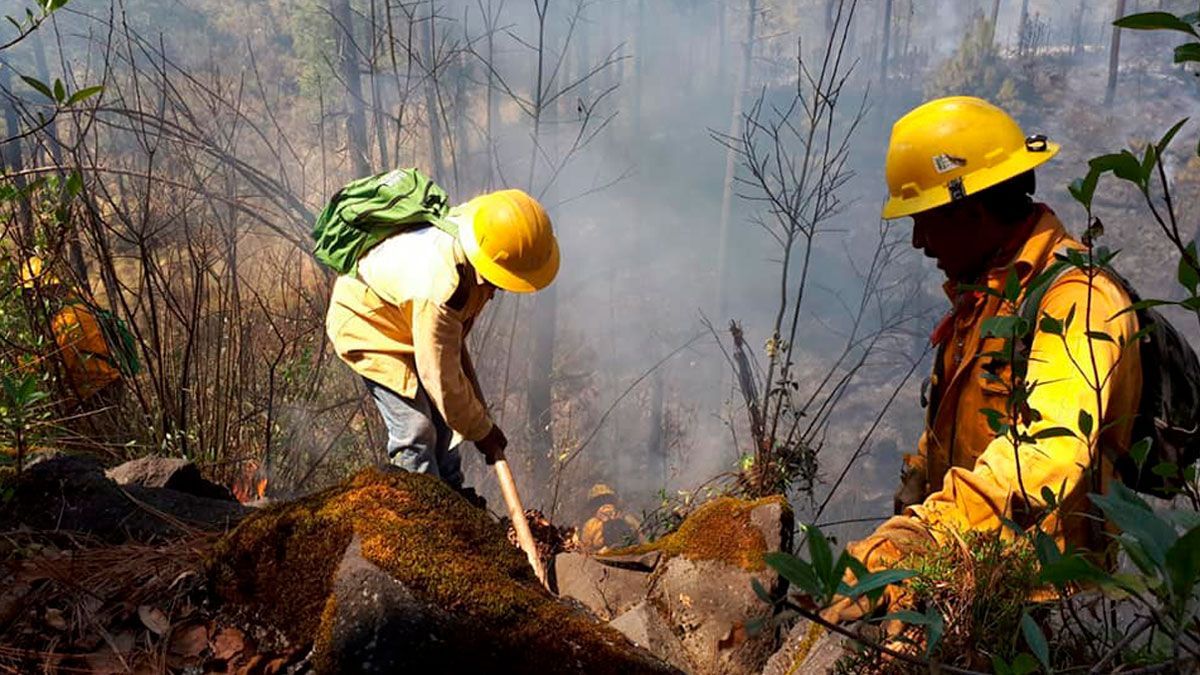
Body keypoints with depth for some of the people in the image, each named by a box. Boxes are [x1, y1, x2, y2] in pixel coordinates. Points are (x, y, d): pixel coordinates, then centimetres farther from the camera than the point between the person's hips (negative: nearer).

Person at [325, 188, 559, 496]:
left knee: (442, 419, 12)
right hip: (366, 322, -8)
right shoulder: (439, 289, -43)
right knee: (416, 429, -11)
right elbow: (442, 377, -29)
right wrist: (481, 431, -15)